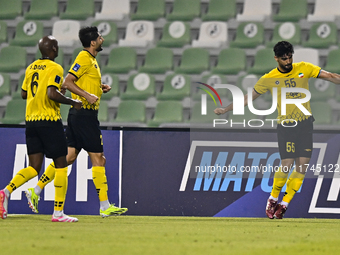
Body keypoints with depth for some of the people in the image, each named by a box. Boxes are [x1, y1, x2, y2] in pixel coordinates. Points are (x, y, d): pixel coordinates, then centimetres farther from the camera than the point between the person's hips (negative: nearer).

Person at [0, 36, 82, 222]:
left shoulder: (31, 67, 12)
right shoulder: (55, 68, -11)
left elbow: (24, 93, 19)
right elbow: (52, 93, -23)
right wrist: (72, 102, -11)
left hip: (31, 120, 7)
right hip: (50, 121, -7)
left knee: (33, 167, 8)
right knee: (61, 166, 3)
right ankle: (58, 212, -1)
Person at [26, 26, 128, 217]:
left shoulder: (91, 59, 18)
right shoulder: (85, 58, -12)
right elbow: (67, 83, -18)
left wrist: (100, 88, 13)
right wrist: (88, 95, -25)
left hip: (79, 115, 10)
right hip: (85, 114, -10)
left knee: (68, 157, 8)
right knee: (98, 159, -6)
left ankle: (36, 191, 8)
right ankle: (105, 207, -4)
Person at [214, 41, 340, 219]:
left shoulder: (303, 69, 2)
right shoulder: (269, 79, 0)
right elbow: (249, 98, 7)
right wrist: (225, 110, 6)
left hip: (305, 123, 2)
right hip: (285, 125, -2)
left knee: (302, 166, -4)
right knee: (287, 164, -12)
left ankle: (284, 204, 10)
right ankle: (273, 199, 11)